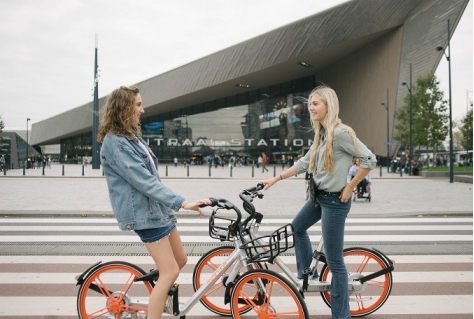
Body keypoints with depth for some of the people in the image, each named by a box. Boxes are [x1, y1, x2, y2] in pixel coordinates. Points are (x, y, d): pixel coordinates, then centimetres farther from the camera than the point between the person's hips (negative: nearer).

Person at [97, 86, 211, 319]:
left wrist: (174, 203, 24)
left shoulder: (131, 136, 14)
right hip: (143, 212, -10)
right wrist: (182, 203, -28)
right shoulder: (115, 142, -17)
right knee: (170, 272, -7)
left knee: (181, 260, 16)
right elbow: (144, 181, -25)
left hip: (157, 207, 10)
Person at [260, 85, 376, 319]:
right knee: (297, 227, 28)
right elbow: (304, 163, 13)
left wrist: (349, 187, -16)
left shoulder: (341, 132, -19)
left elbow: (369, 160, -20)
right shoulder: (321, 134, 9)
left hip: (335, 200, -10)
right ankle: (307, 272, 45)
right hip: (318, 196, 10)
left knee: (335, 263, -1)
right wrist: (276, 179, 11)